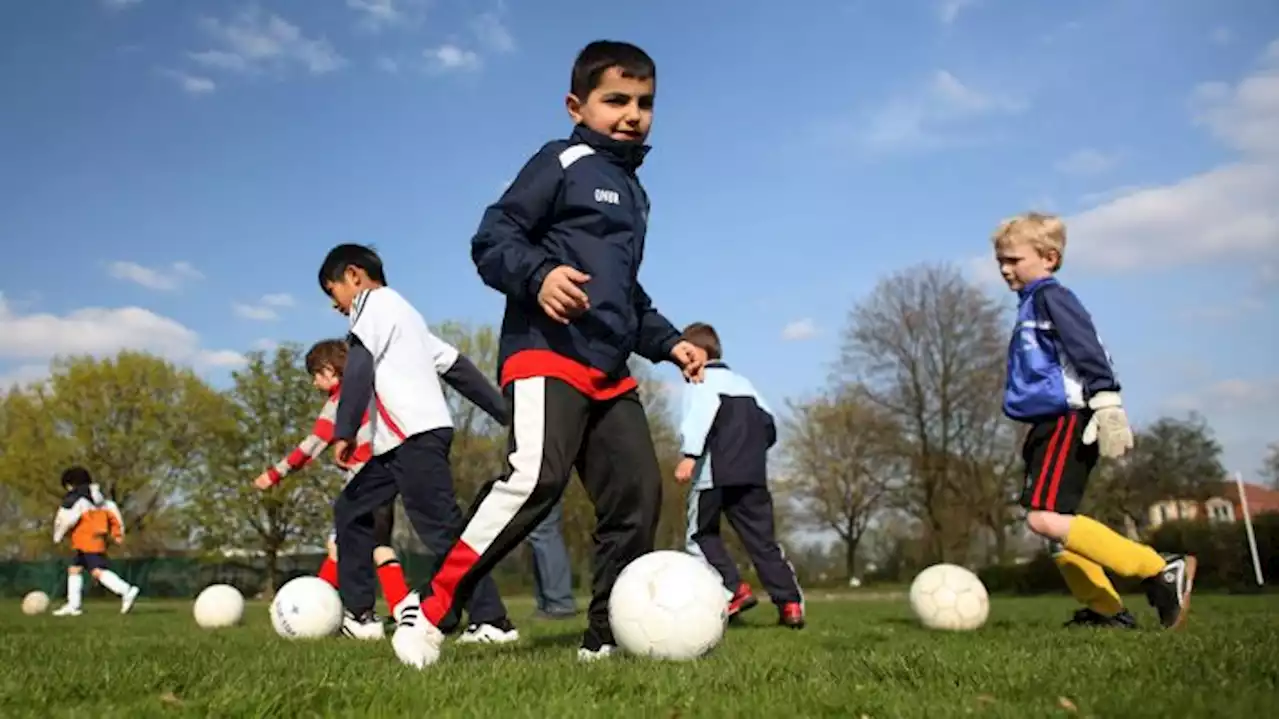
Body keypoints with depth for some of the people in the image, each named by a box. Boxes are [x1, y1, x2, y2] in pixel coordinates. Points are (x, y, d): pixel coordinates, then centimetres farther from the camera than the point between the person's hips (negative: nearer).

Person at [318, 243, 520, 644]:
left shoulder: (374, 301, 2)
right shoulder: (402, 312, 28)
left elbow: (359, 367, -13)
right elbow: (454, 364, 24)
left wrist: (344, 431, -18)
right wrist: (506, 414, 22)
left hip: (415, 435, -10)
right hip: (401, 440, 10)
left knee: (441, 528, -12)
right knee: (351, 511, 14)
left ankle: (492, 621, -11)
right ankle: (358, 614, 17)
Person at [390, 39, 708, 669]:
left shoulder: (634, 192, 26)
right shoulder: (562, 162, 1)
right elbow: (491, 240, -8)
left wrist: (666, 343, 19)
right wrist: (539, 275, -27)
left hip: (609, 371, 9)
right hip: (545, 355, -8)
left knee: (637, 492, 1)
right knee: (536, 477, -25)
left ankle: (607, 635, 12)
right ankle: (429, 611, -13)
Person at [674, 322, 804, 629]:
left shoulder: (700, 380, 2)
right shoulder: (742, 382, 24)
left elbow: (700, 412, -18)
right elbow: (768, 423, 20)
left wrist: (689, 454, -27)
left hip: (714, 474, -6)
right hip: (754, 474, 6)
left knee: (701, 534, 9)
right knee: (762, 538, 8)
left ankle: (733, 590, -5)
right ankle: (790, 602, -1)